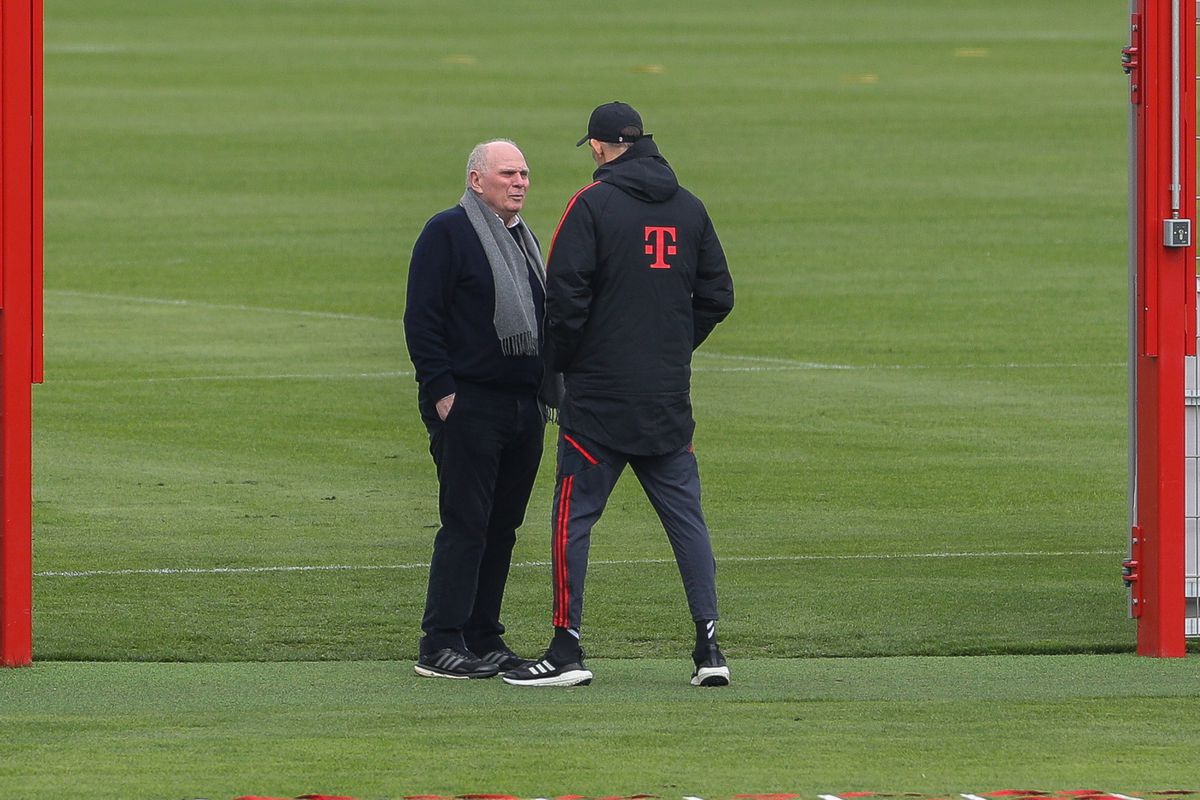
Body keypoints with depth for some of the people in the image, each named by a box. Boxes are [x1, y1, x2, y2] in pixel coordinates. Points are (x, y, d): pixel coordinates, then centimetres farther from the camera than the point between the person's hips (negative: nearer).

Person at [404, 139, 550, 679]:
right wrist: (441, 390, -17)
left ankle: (484, 640, 14)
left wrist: (547, 387, 19)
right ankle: (441, 646, -9)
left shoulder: (522, 239, 19)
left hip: (524, 406, 8)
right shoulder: (446, 233, -6)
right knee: (465, 526, -10)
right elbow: (421, 319, -11)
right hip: (467, 406, -8)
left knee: (501, 528, 9)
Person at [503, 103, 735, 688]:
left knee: (573, 517, 1)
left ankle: (566, 649, -2)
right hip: (670, 398, 5)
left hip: (598, 397, -5)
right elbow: (717, 295, 13)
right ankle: (709, 647, 2)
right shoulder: (689, 208, 8)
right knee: (686, 517, 8)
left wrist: (559, 360, 1)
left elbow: (565, 294, -13)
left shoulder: (593, 203, -8)